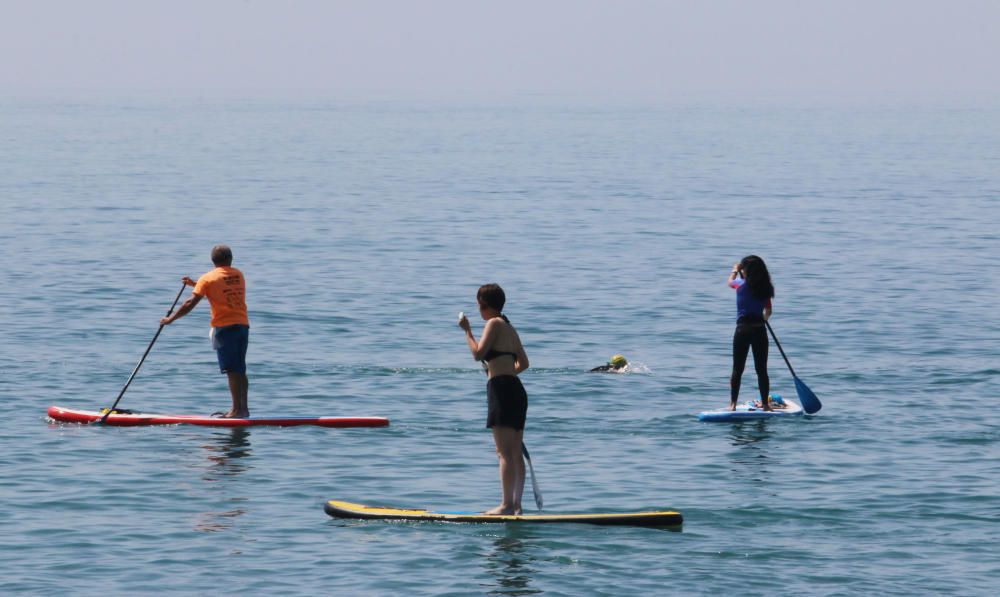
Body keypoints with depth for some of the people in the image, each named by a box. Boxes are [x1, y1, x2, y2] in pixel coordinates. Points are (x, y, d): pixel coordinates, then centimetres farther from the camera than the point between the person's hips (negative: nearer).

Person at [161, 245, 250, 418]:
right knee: (240, 371, 11)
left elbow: (191, 303, -8)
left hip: (224, 327, -5)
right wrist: (195, 284, 30)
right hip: (243, 325, 5)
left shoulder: (207, 279, -3)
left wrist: (170, 319, 0)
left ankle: (237, 409, -7)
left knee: (232, 371, -6)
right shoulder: (239, 275, 13)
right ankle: (243, 408, 12)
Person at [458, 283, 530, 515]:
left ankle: (507, 505, -15)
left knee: (505, 453, -11)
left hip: (502, 390, -9)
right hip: (516, 390, 9)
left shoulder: (494, 323, -6)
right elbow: (523, 363, 24)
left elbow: (478, 353, -13)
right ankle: (516, 504, 10)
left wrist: (467, 331, -2)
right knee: (515, 454, 9)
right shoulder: (510, 328, 19)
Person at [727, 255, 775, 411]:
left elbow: (730, 281, 18)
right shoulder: (765, 289, 2)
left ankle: (733, 403, 1)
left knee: (737, 370, 2)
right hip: (759, 331, 3)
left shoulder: (741, 284, -6)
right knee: (762, 369, 8)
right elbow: (768, 311, 11)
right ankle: (765, 403, 10)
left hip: (743, 330, -3)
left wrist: (735, 270, 39)